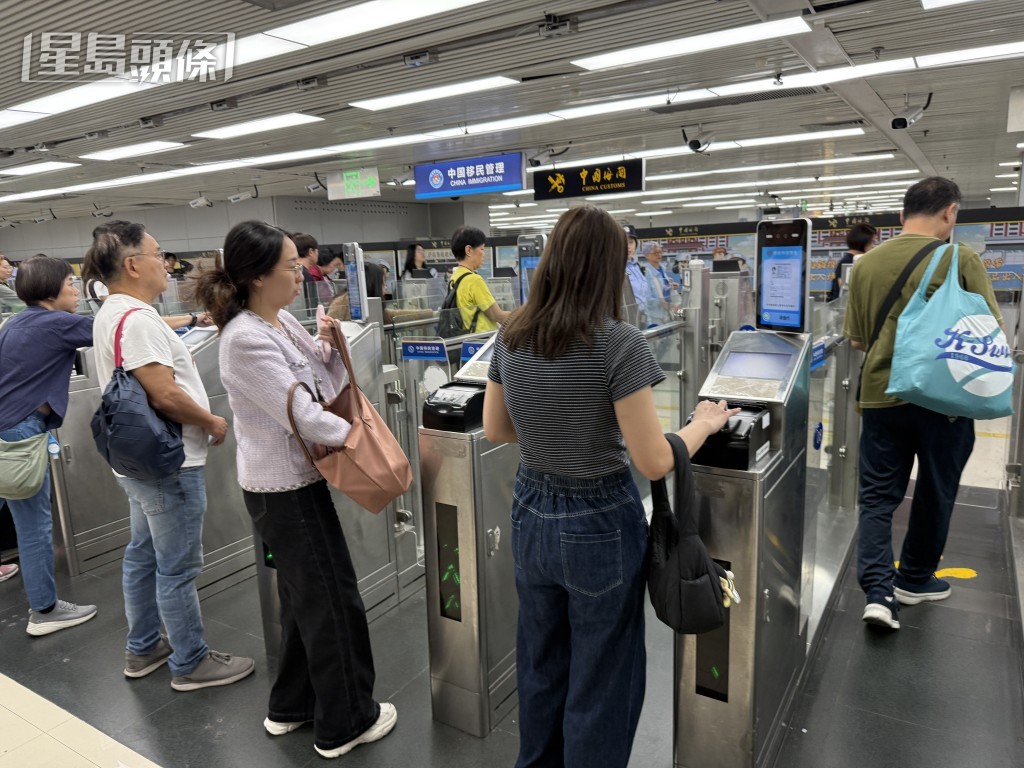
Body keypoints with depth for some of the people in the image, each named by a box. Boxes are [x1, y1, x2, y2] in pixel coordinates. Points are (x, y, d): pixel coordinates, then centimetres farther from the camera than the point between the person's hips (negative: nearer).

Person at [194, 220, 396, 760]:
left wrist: (332, 347, -10)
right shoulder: (246, 340, -23)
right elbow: (304, 416, -23)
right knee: (334, 602, 4)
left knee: (304, 598, 21)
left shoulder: (282, 321, 5)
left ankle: (292, 705, 39)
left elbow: (329, 387, 8)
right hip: (285, 490, -9)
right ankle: (345, 723, 22)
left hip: (292, 480, 9)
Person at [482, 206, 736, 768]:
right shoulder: (618, 343, -21)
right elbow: (654, 462, -18)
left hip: (531, 515, 6)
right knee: (600, 679, 15)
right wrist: (703, 424, -1)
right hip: (601, 526, -6)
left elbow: (495, 430, 7)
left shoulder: (510, 336, -3)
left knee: (539, 664, 26)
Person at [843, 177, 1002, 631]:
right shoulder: (960, 259, -9)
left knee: (877, 495, 10)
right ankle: (915, 580, 31)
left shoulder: (867, 263, 0)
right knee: (934, 494, 16)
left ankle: (878, 590, 0)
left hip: (881, 395, 2)